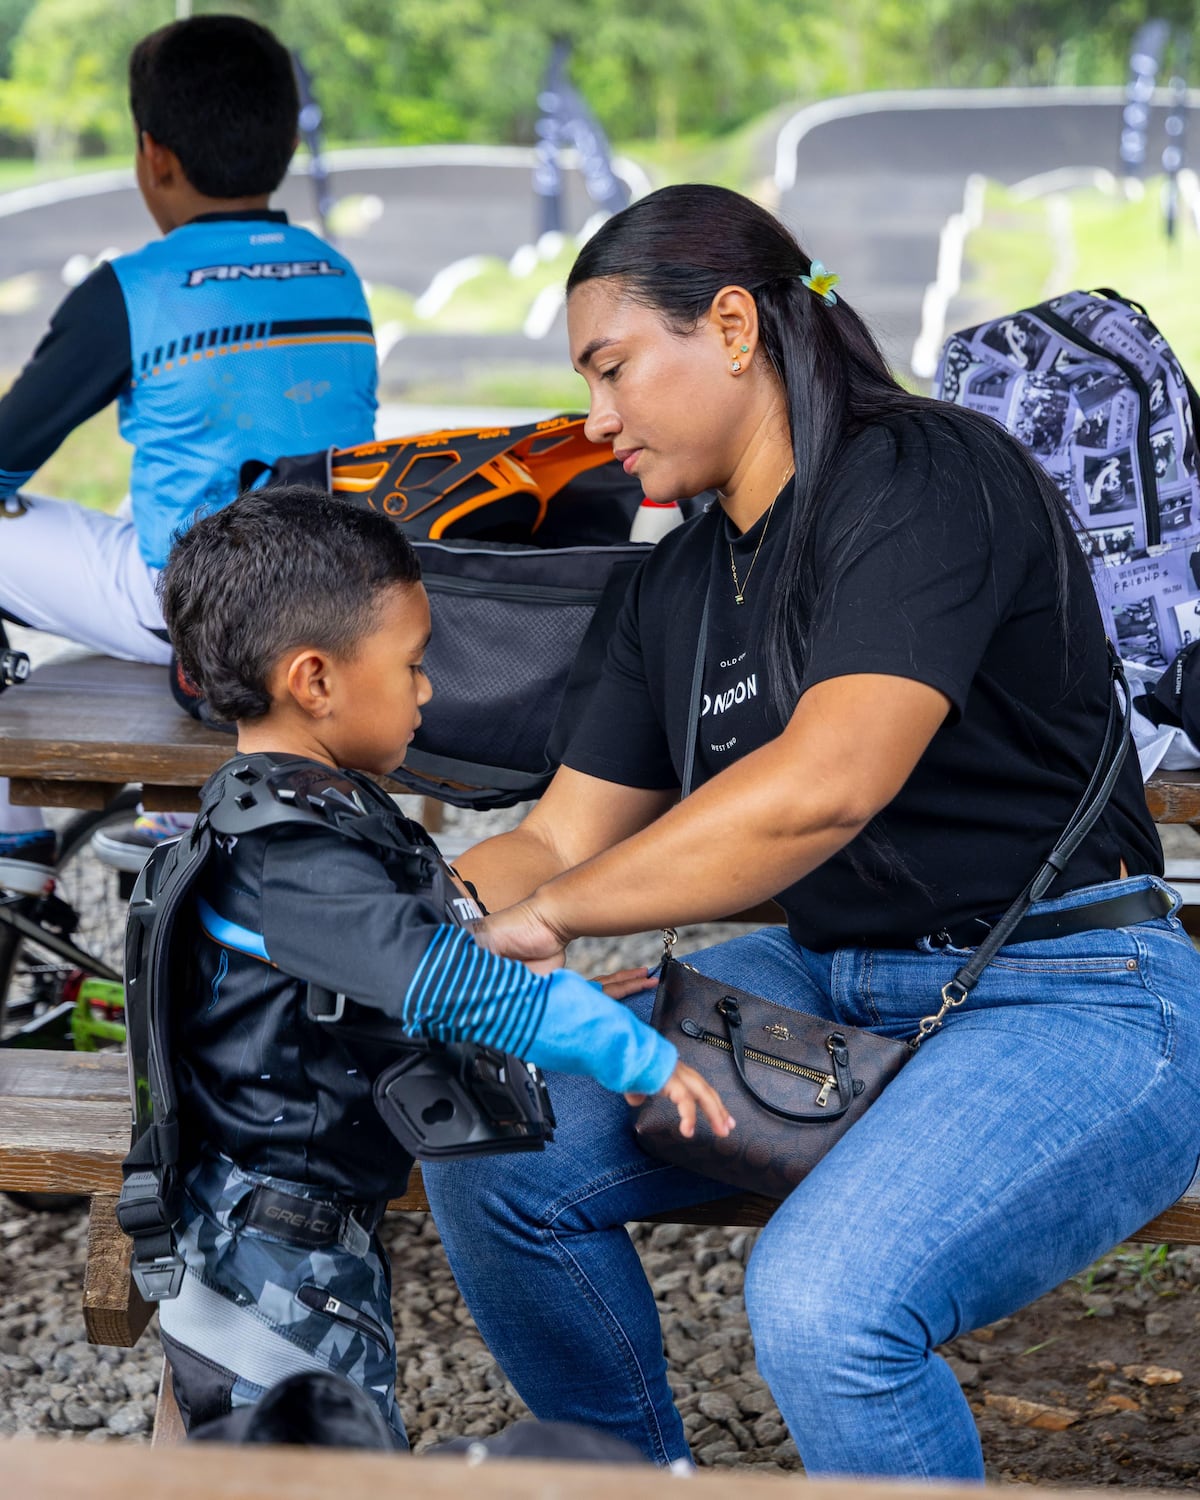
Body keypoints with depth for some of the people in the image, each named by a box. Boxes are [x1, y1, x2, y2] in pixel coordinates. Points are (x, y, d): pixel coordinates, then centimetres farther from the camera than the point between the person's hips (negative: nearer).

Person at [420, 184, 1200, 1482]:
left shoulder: (928, 477, -16)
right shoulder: (681, 583, 12)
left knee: (826, 1302, -32)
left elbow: (828, 783, -29)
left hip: (1069, 1001, -8)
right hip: (824, 983, 9)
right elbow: (561, 837, 13)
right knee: (489, 1155, -6)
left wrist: (546, 916, -23)